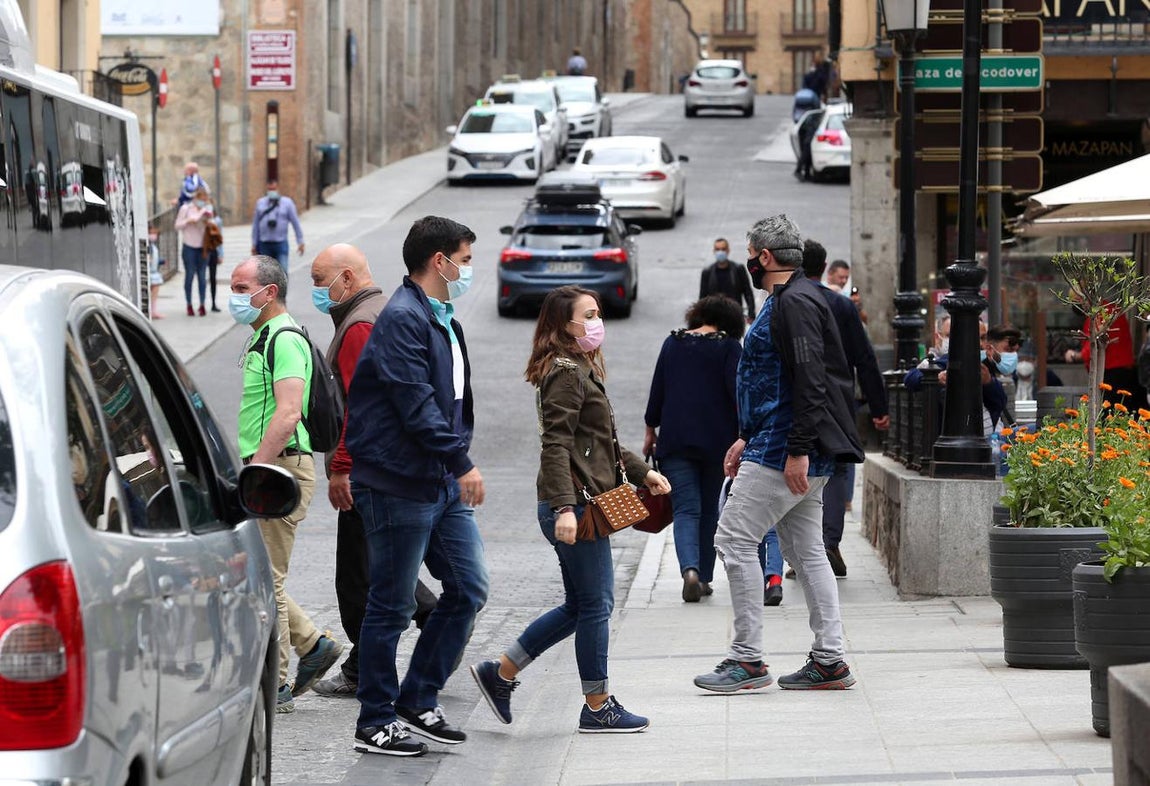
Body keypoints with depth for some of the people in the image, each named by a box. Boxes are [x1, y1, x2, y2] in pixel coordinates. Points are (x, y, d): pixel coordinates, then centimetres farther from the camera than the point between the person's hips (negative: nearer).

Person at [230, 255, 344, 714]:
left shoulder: (285, 340, -14)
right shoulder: (261, 340, 19)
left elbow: (288, 414, -25)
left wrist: (253, 471, -28)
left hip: (282, 469, -10)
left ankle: (275, 686, -1)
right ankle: (312, 645, 20)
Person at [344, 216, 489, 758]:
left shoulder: (443, 320, 16)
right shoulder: (402, 319, -16)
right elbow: (416, 405, -23)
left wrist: (458, 462, 16)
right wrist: (462, 462, -23)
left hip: (444, 483, 10)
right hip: (401, 484, -10)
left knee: (469, 588, 9)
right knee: (392, 606, -1)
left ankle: (418, 702, 18)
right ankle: (376, 724, 7)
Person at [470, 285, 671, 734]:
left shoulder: (582, 370, 19)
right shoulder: (565, 373, -13)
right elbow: (556, 445, -21)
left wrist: (641, 472, 27)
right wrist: (564, 507, -27)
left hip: (581, 506, 11)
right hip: (574, 504, -11)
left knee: (579, 606, 15)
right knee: (596, 604, -3)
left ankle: (500, 673, 19)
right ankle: (597, 708, 6)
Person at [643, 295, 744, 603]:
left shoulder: (673, 343, 8)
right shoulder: (729, 346, -1)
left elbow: (657, 390, 10)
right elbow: (737, 393, -9)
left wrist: (651, 430, 18)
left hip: (675, 438, 1)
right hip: (717, 439, -1)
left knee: (686, 509, -4)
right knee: (709, 509, 14)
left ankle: (690, 569, -27)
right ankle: (705, 577, 18)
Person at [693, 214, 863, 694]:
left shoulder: (794, 303, -15)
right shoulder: (789, 299, 20)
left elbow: (809, 383, -23)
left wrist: (798, 451, -26)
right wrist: (747, 438, 26)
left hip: (784, 451, -11)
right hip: (796, 450, 11)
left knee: (735, 539, -8)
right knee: (805, 550, 11)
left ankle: (747, 659, -7)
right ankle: (829, 660, 10)